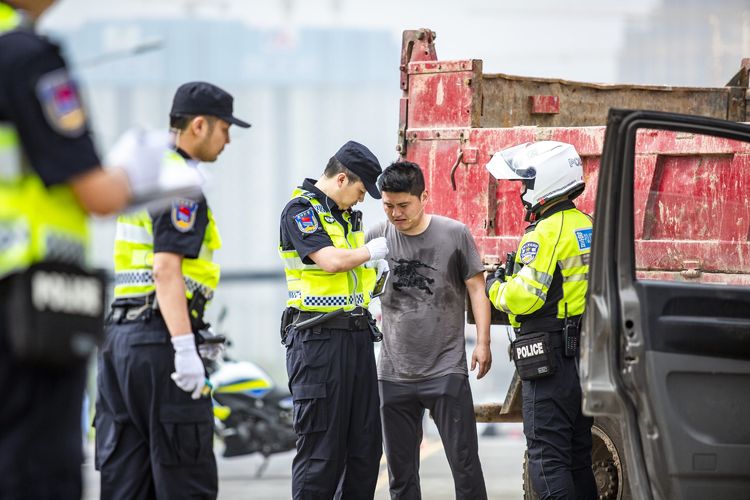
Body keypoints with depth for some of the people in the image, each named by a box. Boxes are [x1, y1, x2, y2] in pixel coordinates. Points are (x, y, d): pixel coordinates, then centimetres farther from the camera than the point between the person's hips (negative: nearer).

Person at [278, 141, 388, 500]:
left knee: (365, 445, 7)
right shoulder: (300, 211, -8)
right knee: (321, 448, -7)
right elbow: (331, 261, -20)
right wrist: (377, 249, -7)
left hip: (357, 336, 8)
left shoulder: (348, 215, 18)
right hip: (318, 339, -8)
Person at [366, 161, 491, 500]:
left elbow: (476, 288, 3)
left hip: (446, 369, -3)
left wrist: (482, 343, -4)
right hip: (394, 375, 3)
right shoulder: (377, 238, 3)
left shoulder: (455, 234, -2)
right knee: (401, 470, 9)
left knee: (464, 461, -4)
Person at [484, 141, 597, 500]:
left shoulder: (547, 233, -15)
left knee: (546, 457, -8)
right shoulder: (588, 227, 14)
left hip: (552, 360, -9)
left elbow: (526, 295, -22)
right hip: (587, 358, 9)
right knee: (577, 456, 15)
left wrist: (496, 288, -1)